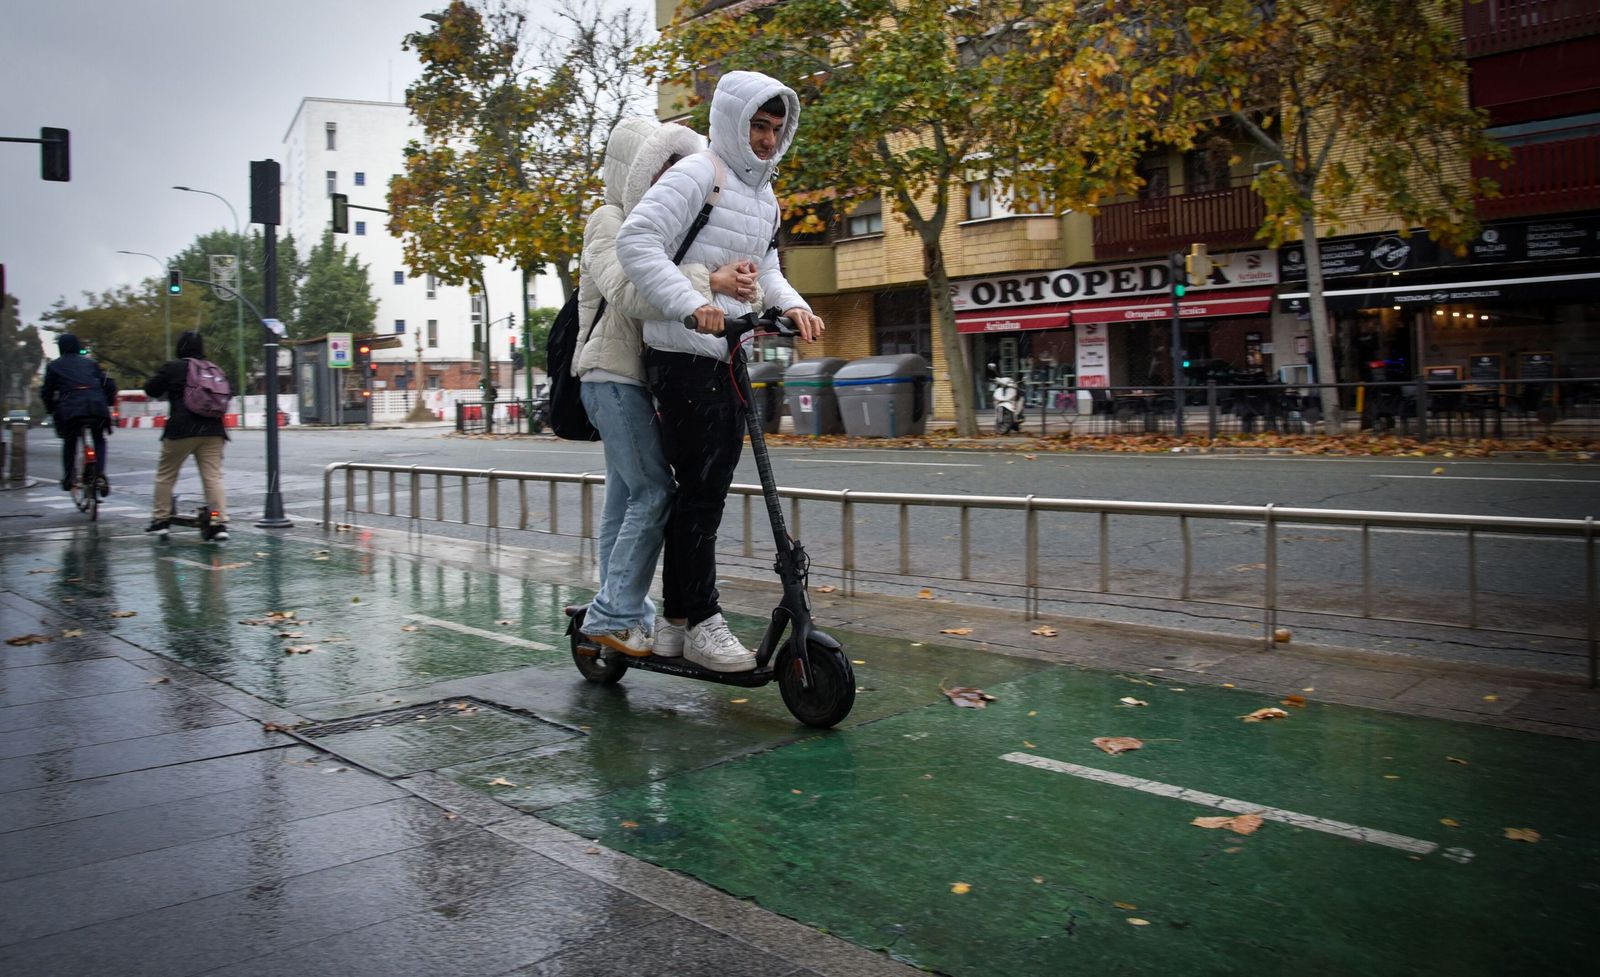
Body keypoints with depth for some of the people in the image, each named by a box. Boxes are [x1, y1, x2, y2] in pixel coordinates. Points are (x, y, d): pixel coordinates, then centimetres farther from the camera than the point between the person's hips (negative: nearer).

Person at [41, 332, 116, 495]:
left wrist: (52, 411, 29)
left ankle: (68, 478, 14)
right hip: (97, 406, 1)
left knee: (69, 442, 21)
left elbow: (47, 393, 16)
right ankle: (100, 474, -2)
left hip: (70, 408, -1)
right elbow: (109, 384, 17)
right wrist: (107, 404, 27)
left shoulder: (54, 366, 19)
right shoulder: (90, 363, 24)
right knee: (99, 440, 19)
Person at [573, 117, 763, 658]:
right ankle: (615, 613, -11)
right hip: (612, 374, -9)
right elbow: (630, 291, -25)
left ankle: (620, 618, 13)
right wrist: (711, 282, -33)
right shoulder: (609, 221, -7)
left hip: (640, 377, 9)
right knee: (655, 492, -15)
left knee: (626, 498, 8)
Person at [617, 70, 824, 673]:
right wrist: (692, 304, -30)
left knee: (707, 491, 9)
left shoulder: (764, 197, 20)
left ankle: (677, 622, 18)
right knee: (698, 488, -8)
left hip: (730, 358, 9)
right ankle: (701, 623, 0)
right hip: (684, 356, -9)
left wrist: (792, 305, 2)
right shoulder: (696, 175, -8)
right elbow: (637, 243, -19)